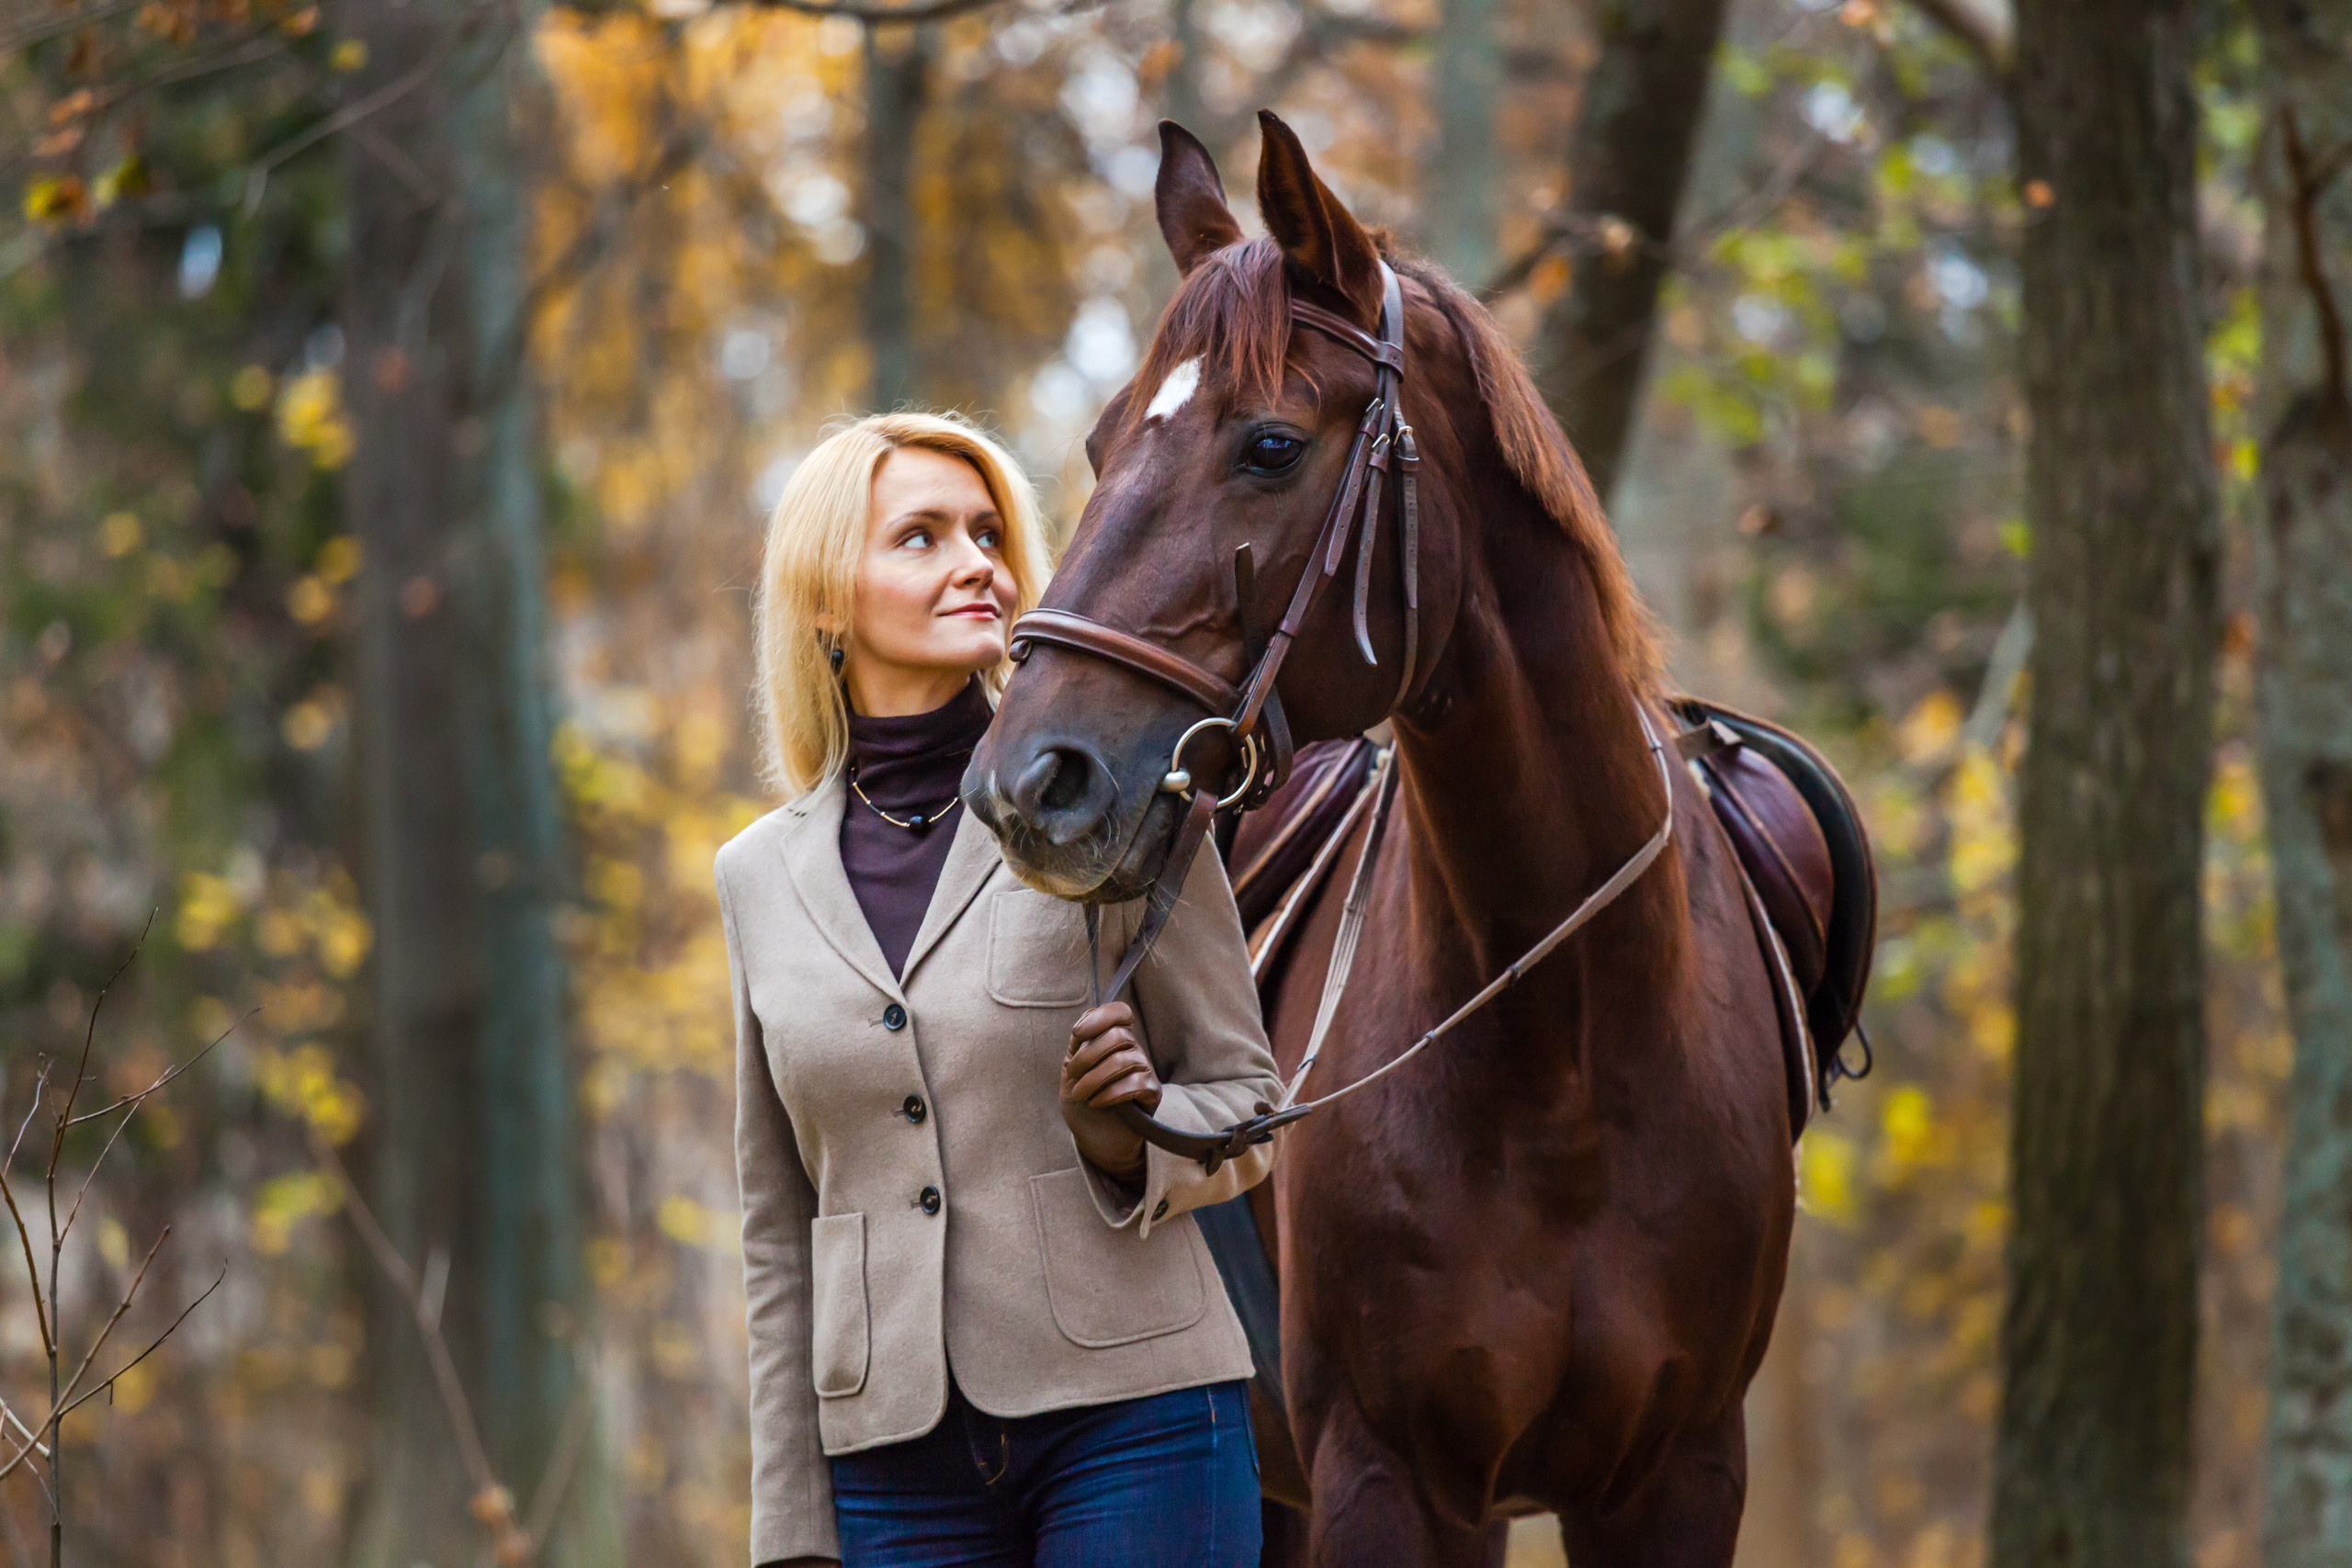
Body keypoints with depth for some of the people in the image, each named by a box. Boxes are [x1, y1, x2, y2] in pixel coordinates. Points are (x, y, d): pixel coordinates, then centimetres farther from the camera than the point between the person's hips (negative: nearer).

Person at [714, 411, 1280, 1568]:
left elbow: (1247, 1103, 6)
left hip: (1130, 1418, -3)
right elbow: (780, 1226, 14)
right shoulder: (761, 877, 9)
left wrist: (1130, 1137, -16)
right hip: (896, 1459, 3)